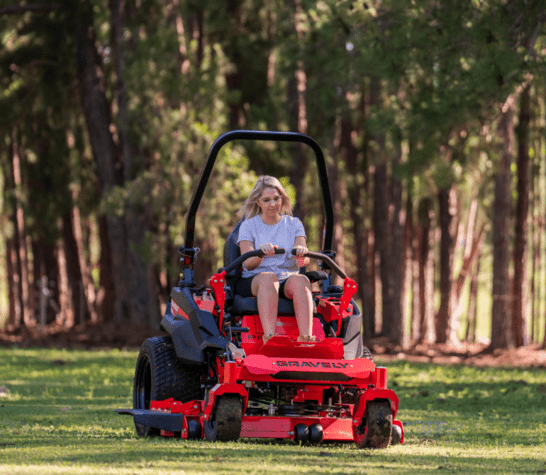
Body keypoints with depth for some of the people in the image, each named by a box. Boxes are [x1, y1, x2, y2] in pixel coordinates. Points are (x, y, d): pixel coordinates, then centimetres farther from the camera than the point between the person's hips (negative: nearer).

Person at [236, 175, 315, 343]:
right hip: (254, 281, -1)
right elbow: (248, 264, -6)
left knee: (300, 280, -34)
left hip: (288, 280, 1)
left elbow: (304, 261, 0)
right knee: (268, 278, -37)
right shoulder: (248, 226, 9)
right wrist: (261, 254, -30)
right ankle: (269, 335, -55)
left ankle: (305, 336, -52)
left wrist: (302, 254, -27)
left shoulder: (294, 224, 14)